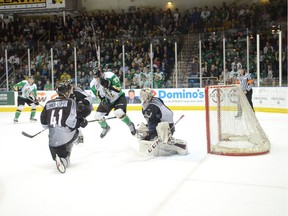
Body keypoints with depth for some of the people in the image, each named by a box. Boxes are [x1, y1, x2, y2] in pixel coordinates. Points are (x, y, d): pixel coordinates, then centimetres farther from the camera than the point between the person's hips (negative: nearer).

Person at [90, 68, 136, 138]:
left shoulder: (110, 76, -28)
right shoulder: (93, 84, -13)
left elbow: (118, 89, -31)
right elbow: (99, 95, -1)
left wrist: (107, 86, -40)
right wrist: (103, 100, -19)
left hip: (118, 97, -5)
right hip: (107, 100, 5)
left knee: (119, 113, -30)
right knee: (97, 115, -3)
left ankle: (130, 125, -2)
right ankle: (105, 127, 28)